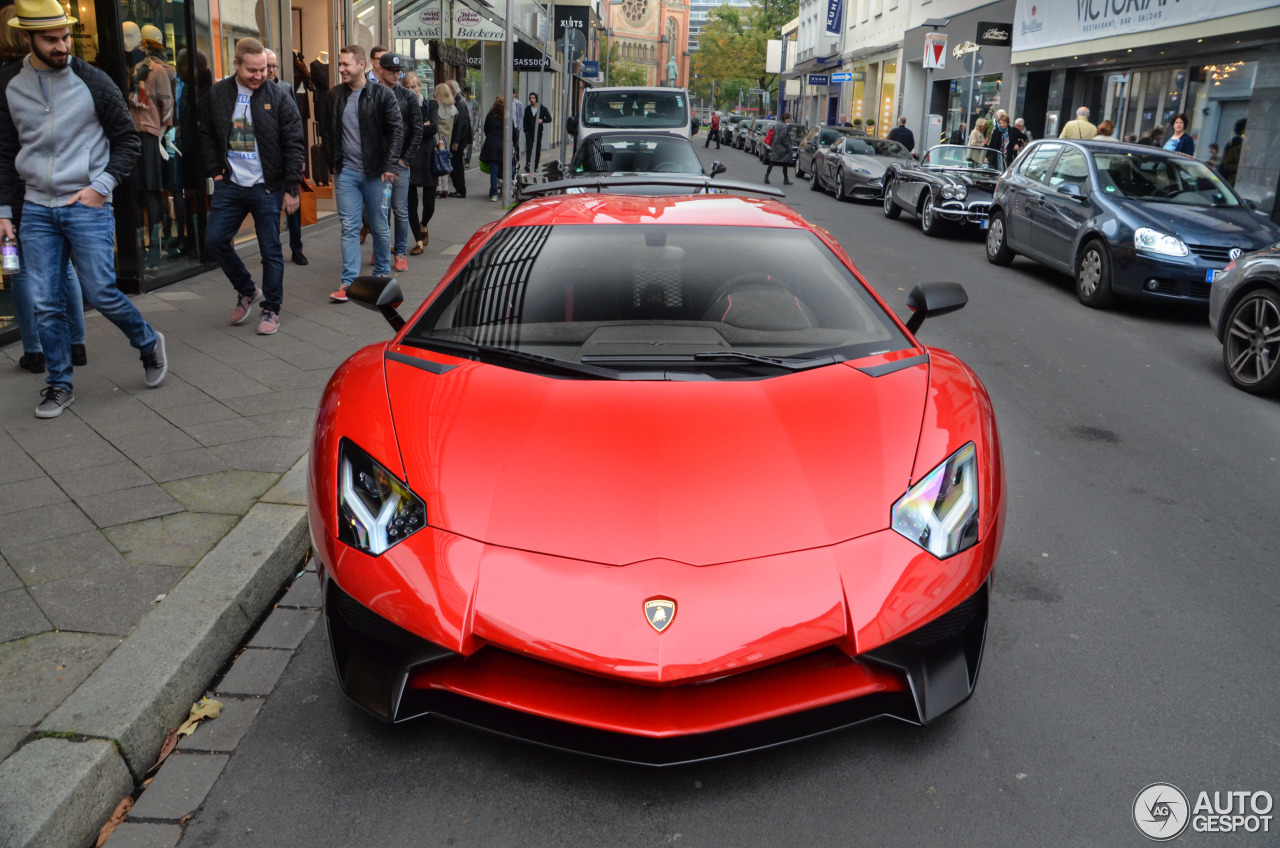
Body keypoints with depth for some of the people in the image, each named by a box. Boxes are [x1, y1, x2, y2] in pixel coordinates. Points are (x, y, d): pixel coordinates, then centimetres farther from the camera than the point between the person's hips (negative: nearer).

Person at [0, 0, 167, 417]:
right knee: (45, 304, 2)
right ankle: (59, 386, 16)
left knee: (101, 293, -5)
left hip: (88, 206, -3)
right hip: (36, 210, 3)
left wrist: (102, 186, -8)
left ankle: (149, 343, 23)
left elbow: (128, 140, 3)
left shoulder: (93, 81, -4)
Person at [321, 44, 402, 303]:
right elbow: (326, 131, 18)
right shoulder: (334, 96, 8)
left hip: (376, 173, -2)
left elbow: (396, 130, -4)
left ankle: (382, 273, 25)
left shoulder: (382, 94, -3)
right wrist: (333, 162, 8)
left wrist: (388, 165, -11)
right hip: (346, 173, 3)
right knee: (349, 228, 0)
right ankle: (349, 281, 1)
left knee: (380, 226, 8)